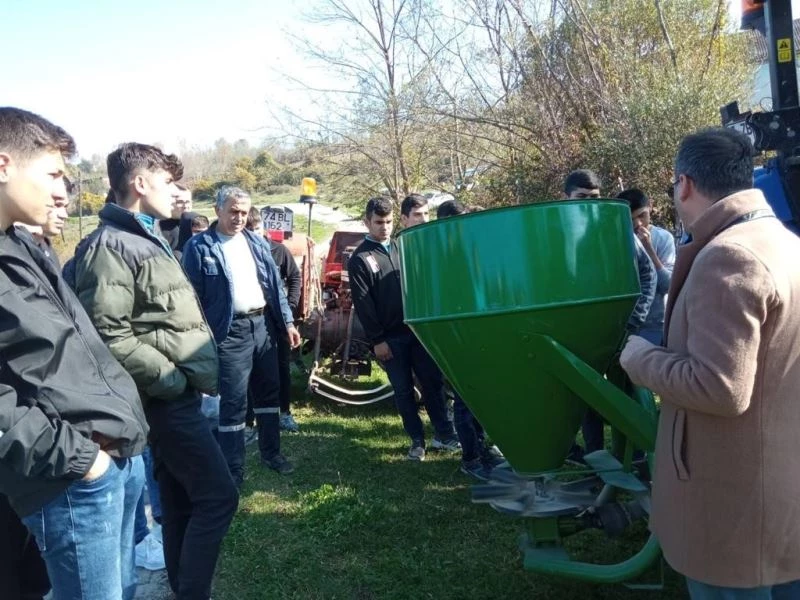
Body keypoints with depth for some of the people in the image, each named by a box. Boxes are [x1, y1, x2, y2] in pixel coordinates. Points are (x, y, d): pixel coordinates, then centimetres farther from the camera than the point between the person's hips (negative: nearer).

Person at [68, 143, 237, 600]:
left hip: (178, 396, 9)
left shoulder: (147, 239, 16)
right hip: (169, 399, -9)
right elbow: (110, 335, -24)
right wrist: (172, 379, -18)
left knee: (182, 502, 17)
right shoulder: (111, 246, -15)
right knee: (218, 496, -5)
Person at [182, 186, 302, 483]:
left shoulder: (257, 242, 10)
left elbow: (275, 283, 12)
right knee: (232, 401, -1)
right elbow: (193, 296, -6)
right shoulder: (199, 246, -5)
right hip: (230, 331, -6)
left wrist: (287, 322, 8)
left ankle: (271, 452, 32)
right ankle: (233, 469, 11)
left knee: (269, 391, 16)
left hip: (263, 324, 6)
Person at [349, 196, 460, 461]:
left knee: (433, 382, 5)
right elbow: (362, 303, -7)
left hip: (418, 329, 4)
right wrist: (376, 340, -12)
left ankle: (444, 434, 15)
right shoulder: (360, 259, -2)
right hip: (390, 337, -3)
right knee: (403, 390, 5)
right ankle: (417, 441, 15)